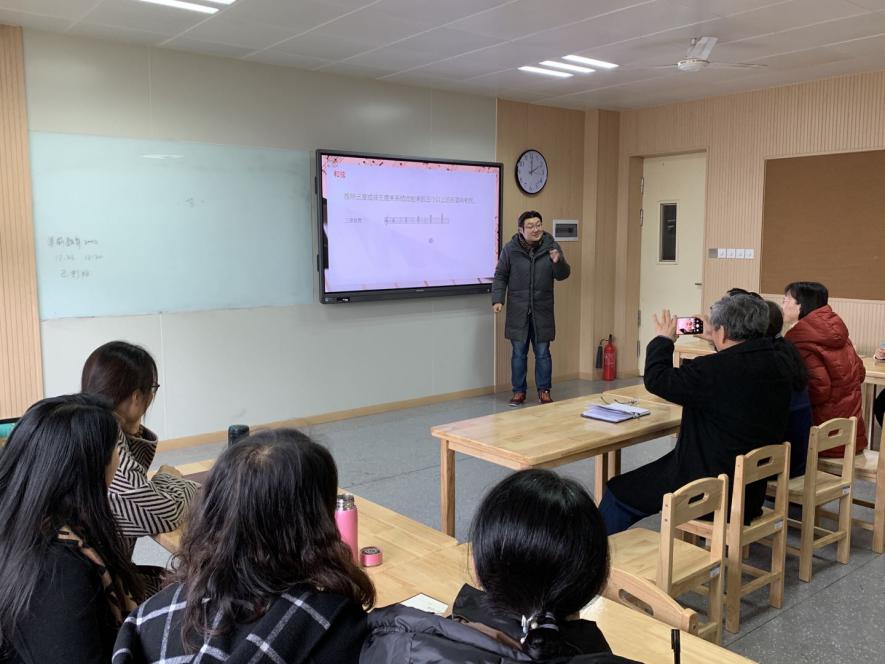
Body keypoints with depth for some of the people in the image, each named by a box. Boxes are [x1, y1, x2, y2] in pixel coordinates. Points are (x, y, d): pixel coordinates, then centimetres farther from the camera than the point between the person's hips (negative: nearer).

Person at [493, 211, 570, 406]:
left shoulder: (551, 245, 0)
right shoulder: (510, 248, -4)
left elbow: (563, 275, 1)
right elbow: (501, 276, 2)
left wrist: (558, 262, -20)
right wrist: (497, 299, -10)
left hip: (542, 311, 1)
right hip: (518, 311, 0)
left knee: (542, 352, 8)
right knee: (519, 352, 8)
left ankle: (544, 390, 21)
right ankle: (519, 391, 19)